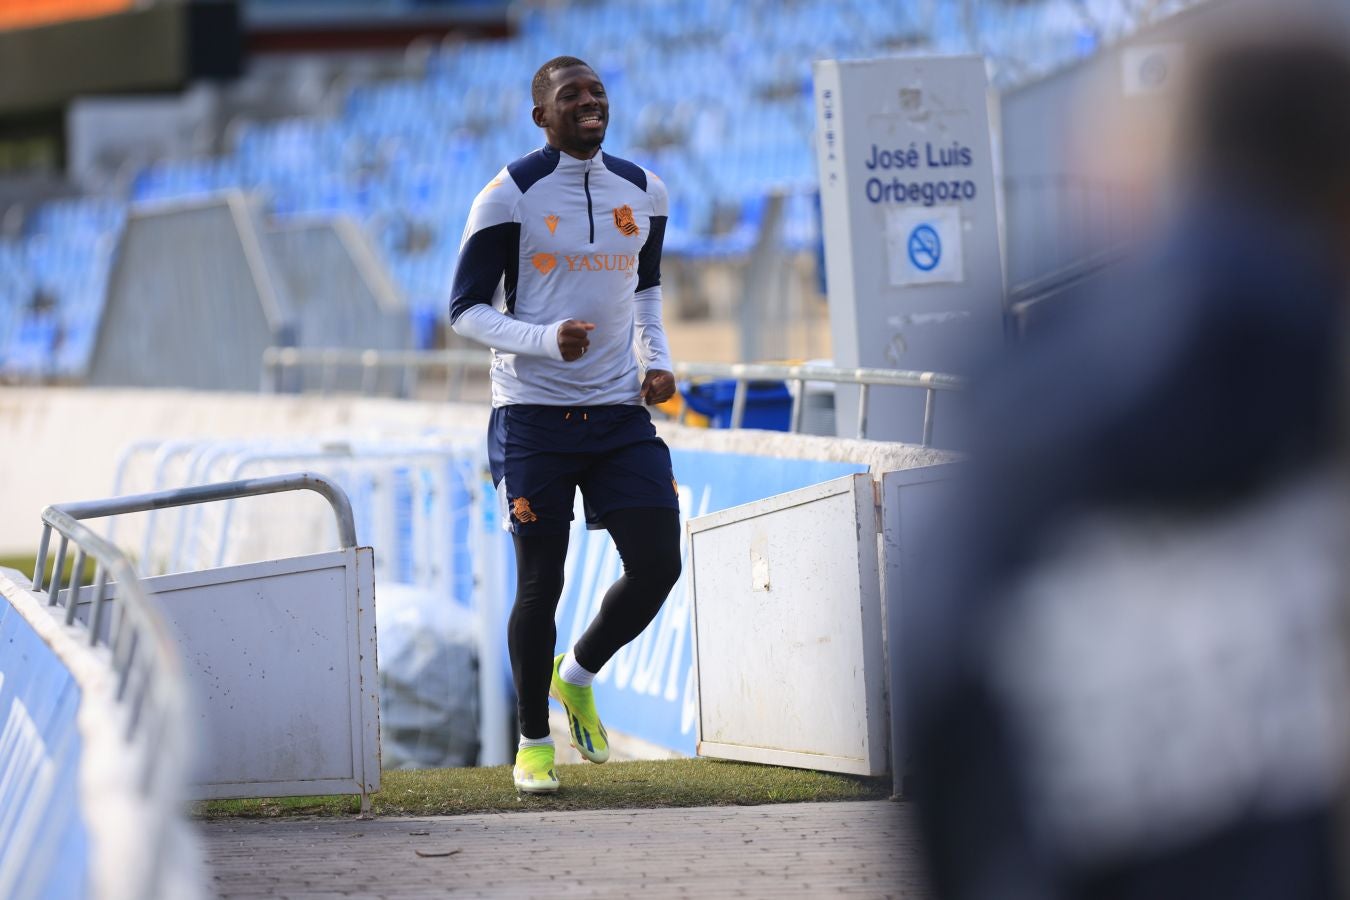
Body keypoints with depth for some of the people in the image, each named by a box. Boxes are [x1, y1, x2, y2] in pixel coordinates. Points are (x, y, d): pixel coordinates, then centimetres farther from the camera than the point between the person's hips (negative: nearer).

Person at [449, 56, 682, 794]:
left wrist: (656, 359, 7)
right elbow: (465, 310, -7)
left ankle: (578, 676, 24)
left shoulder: (642, 192, 8)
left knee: (658, 565, -3)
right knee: (540, 581, -1)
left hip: (619, 410, 4)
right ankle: (533, 743, 15)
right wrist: (546, 340, -22)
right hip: (534, 415, -4)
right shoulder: (510, 196, -8)